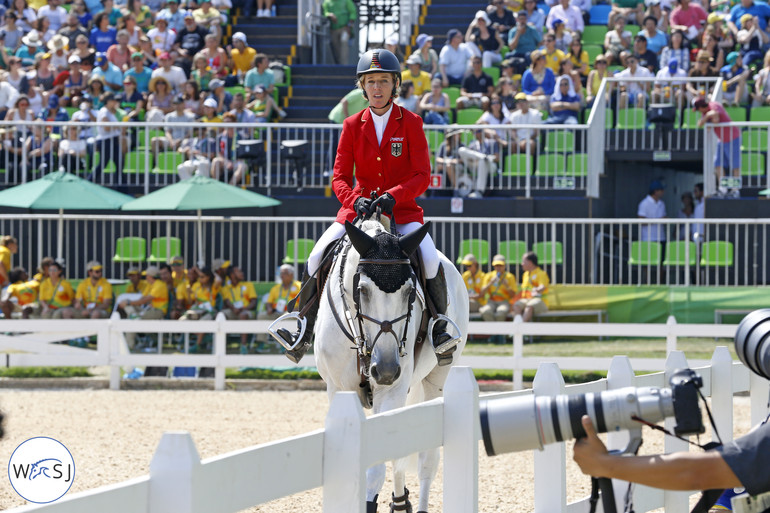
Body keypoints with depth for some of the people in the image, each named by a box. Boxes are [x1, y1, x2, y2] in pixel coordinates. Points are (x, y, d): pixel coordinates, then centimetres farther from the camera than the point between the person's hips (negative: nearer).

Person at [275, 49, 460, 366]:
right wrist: (355, 200, -21)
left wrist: (394, 195, -26)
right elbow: (340, 177, 1)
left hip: (402, 211, -2)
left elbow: (422, 176, -8)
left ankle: (439, 330, -18)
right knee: (317, 256, -16)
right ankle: (304, 333, -5)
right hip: (358, 210, 2)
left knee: (429, 256, -29)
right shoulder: (353, 126, 5)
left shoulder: (410, 123, -1)